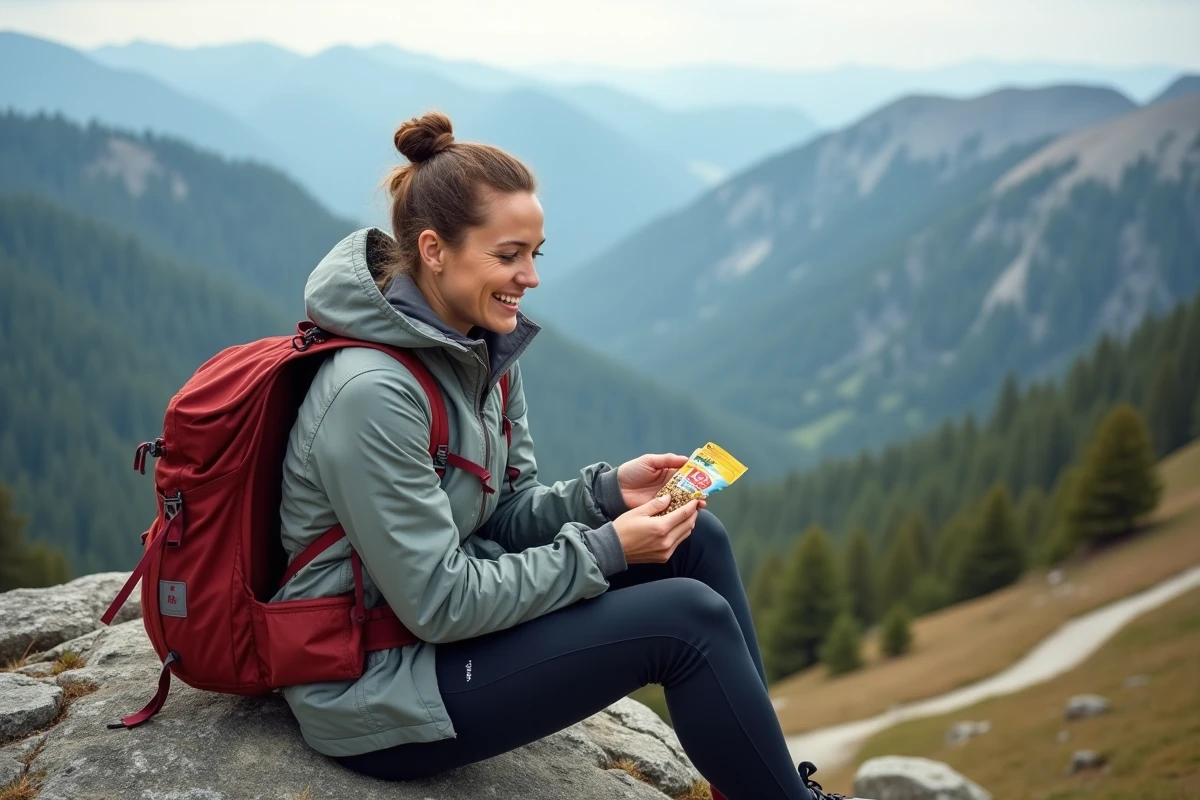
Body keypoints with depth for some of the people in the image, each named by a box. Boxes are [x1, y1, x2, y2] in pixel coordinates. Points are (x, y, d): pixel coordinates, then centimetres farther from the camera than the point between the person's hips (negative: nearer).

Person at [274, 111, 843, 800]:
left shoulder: (485, 347, 1)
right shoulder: (373, 393, -26)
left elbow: (508, 515, 8)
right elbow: (440, 604, -24)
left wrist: (607, 491, -10)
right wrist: (605, 549, -20)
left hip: (444, 608, 9)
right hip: (372, 690, -9)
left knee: (696, 539, 0)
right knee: (686, 620, -17)